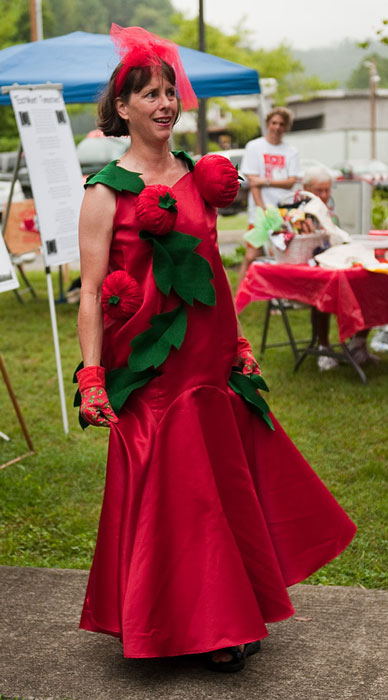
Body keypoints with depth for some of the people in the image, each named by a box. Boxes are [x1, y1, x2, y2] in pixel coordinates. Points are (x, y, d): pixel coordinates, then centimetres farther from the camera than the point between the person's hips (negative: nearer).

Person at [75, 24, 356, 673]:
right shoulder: (107, 191, -7)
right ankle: (194, 628, 21)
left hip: (209, 361, 6)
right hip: (151, 370, -6)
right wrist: (91, 377, -18)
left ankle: (231, 615, 31)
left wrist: (237, 344, 15)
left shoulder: (197, 177, 10)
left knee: (225, 479, 13)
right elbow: (91, 292, -10)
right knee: (171, 491, 3)